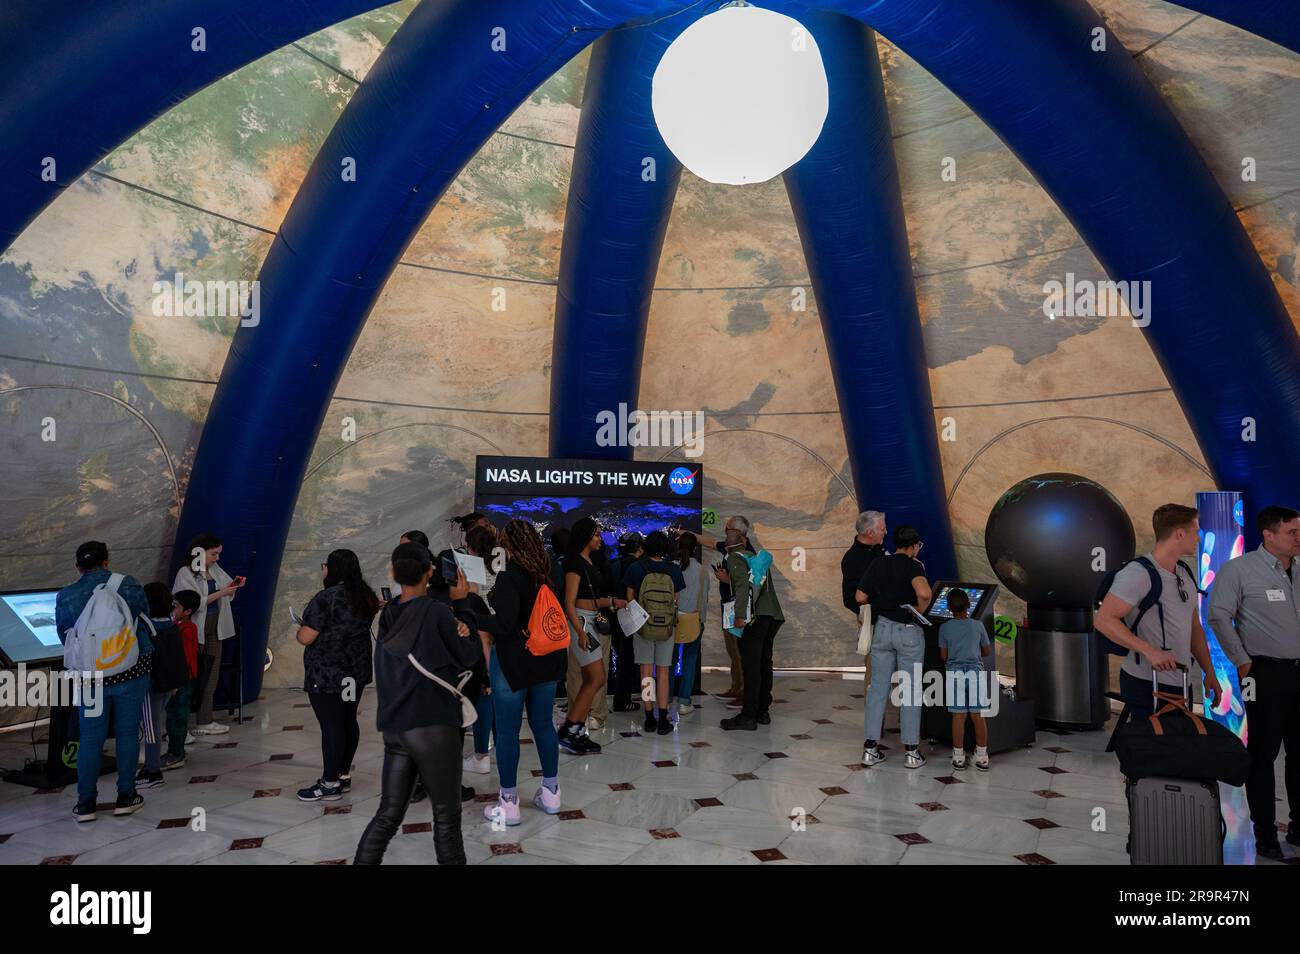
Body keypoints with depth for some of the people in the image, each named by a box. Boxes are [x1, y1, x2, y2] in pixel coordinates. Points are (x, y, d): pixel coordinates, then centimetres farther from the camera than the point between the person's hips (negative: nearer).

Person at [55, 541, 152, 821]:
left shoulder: (65, 597, -3)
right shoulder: (131, 586, -6)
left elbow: (65, 638, 7)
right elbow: (144, 621, 7)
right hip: (131, 672, -1)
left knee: (90, 739, 10)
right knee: (127, 734, 10)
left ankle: (85, 803, 18)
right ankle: (126, 797, 18)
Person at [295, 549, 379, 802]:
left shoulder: (326, 598, -17)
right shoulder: (365, 595, 8)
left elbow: (305, 638, -17)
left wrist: (300, 629, 5)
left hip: (328, 674, -8)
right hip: (356, 670, 8)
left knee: (331, 726, -3)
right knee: (348, 721, 14)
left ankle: (330, 784, 3)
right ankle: (344, 775, 23)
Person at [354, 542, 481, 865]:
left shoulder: (388, 616, 6)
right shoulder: (437, 611, -12)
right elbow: (470, 657, -1)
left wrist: (455, 629, 4)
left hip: (394, 727, 6)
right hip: (433, 726, -6)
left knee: (388, 814, 14)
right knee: (446, 815, 7)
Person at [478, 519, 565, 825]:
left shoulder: (509, 577, -17)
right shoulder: (546, 576, 4)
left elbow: (504, 624, -22)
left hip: (514, 662, -7)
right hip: (546, 661, 7)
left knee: (507, 731, 5)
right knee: (543, 724, 17)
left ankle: (509, 804, 13)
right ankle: (551, 793, 28)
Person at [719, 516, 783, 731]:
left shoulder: (735, 557, -5)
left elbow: (743, 585, -20)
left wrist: (740, 616, -25)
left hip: (754, 618, -9)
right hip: (772, 615, 9)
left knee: (751, 667, -6)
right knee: (764, 664, 14)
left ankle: (748, 716, -3)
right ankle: (762, 711, 22)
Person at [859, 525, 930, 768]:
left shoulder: (878, 563, 3)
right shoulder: (912, 565, -12)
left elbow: (860, 596, 3)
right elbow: (923, 593, -32)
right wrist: (920, 610, -13)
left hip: (882, 628, 4)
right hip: (908, 631, -4)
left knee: (878, 687, 9)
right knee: (910, 690, 6)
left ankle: (870, 748, 10)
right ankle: (911, 751, 11)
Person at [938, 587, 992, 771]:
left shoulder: (945, 628, -3)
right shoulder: (978, 625, -1)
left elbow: (943, 656, 1)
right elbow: (987, 651, 10)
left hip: (955, 673, -1)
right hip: (976, 671, 1)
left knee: (958, 716, 2)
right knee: (978, 716, 6)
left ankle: (959, 757, 7)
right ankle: (982, 757, 12)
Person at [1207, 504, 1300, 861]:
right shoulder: (1239, 570, -10)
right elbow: (1219, 618, -11)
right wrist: (1242, 662, -9)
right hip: (1267, 674, -6)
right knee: (1264, 753, 1)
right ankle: (1265, 835, 10)